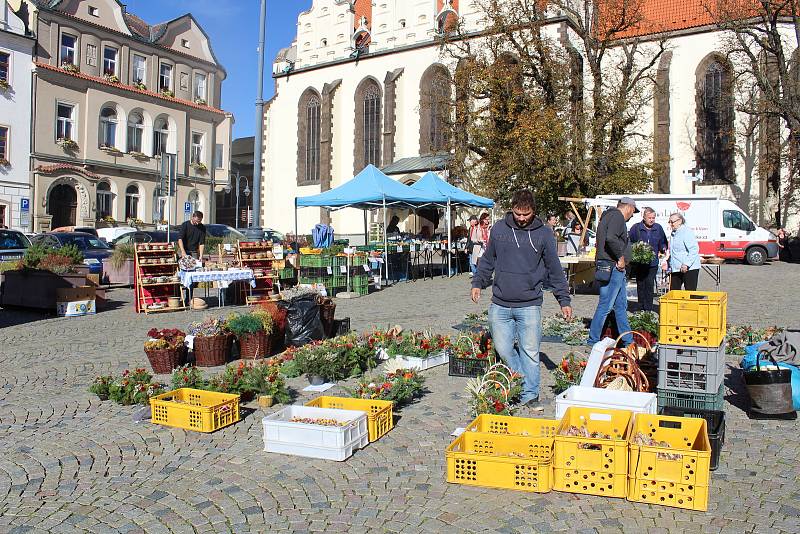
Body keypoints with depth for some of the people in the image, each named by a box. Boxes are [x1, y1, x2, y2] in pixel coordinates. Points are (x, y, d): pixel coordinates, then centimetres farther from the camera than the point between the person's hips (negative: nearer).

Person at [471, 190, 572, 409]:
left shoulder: (543, 233, 0)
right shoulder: (499, 229, 4)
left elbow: (554, 269, 5)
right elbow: (488, 259, 16)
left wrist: (564, 300, 5)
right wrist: (478, 283, 11)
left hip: (529, 306, -2)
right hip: (500, 304, 2)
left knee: (530, 352, 2)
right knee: (503, 348, 4)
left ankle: (530, 395, 16)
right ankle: (521, 381, 25)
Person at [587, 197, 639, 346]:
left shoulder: (611, 216, 21)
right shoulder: (617, 216, -11)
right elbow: (611, 238, -27)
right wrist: (621, 257, -18)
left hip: (616, 268, 11)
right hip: (612, 267, -11)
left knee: (621, 306, 16)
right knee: (605, 305, -7)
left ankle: (628, 341, 25)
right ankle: (593, 341, -2)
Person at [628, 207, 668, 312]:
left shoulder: (658, 228, 6)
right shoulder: (636, 228, -2)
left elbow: (663, 242, 17)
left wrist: (663, 249, -3)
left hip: (652, 263, 1)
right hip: (639, 263, -1)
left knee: (650, 285, -4)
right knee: (640, 285, 6)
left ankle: (648, 309, 2)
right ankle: (641, 309, 15)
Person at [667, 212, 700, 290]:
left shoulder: (687, 232, -11)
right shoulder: (673, 233, 16)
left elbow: (694, 250, -19)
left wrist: (686, 264, -24)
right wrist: (670, 265, 22)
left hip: (689, 268, -9)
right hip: (676, 269, 9)